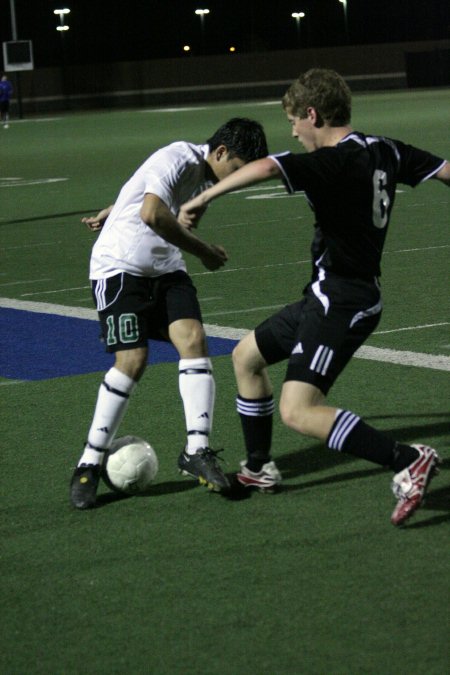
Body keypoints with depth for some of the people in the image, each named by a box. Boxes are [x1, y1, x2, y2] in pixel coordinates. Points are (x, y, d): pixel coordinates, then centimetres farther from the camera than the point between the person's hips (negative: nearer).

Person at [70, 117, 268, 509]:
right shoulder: (177, 159, -19)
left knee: (193, 340, -13)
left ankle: (197, 451, -12)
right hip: (119, 266, -8)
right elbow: (152, 214, -34)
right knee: (133, 360, -17)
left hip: (166, 269, 8)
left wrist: (113, 212, 36)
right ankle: (89, 465, -5)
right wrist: (204, 252, -24)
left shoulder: (209, 176, 9)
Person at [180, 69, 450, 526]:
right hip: (329, 296, 10)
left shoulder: (336, 161, -21)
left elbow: (266, 168, -35)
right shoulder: (384, 151, 5)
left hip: (340, 303, -10)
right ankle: (259, 470, 36)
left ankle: (407, 462, -22)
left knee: (297, 412, -20)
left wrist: (205, 197, -27)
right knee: (247, 356, 23)